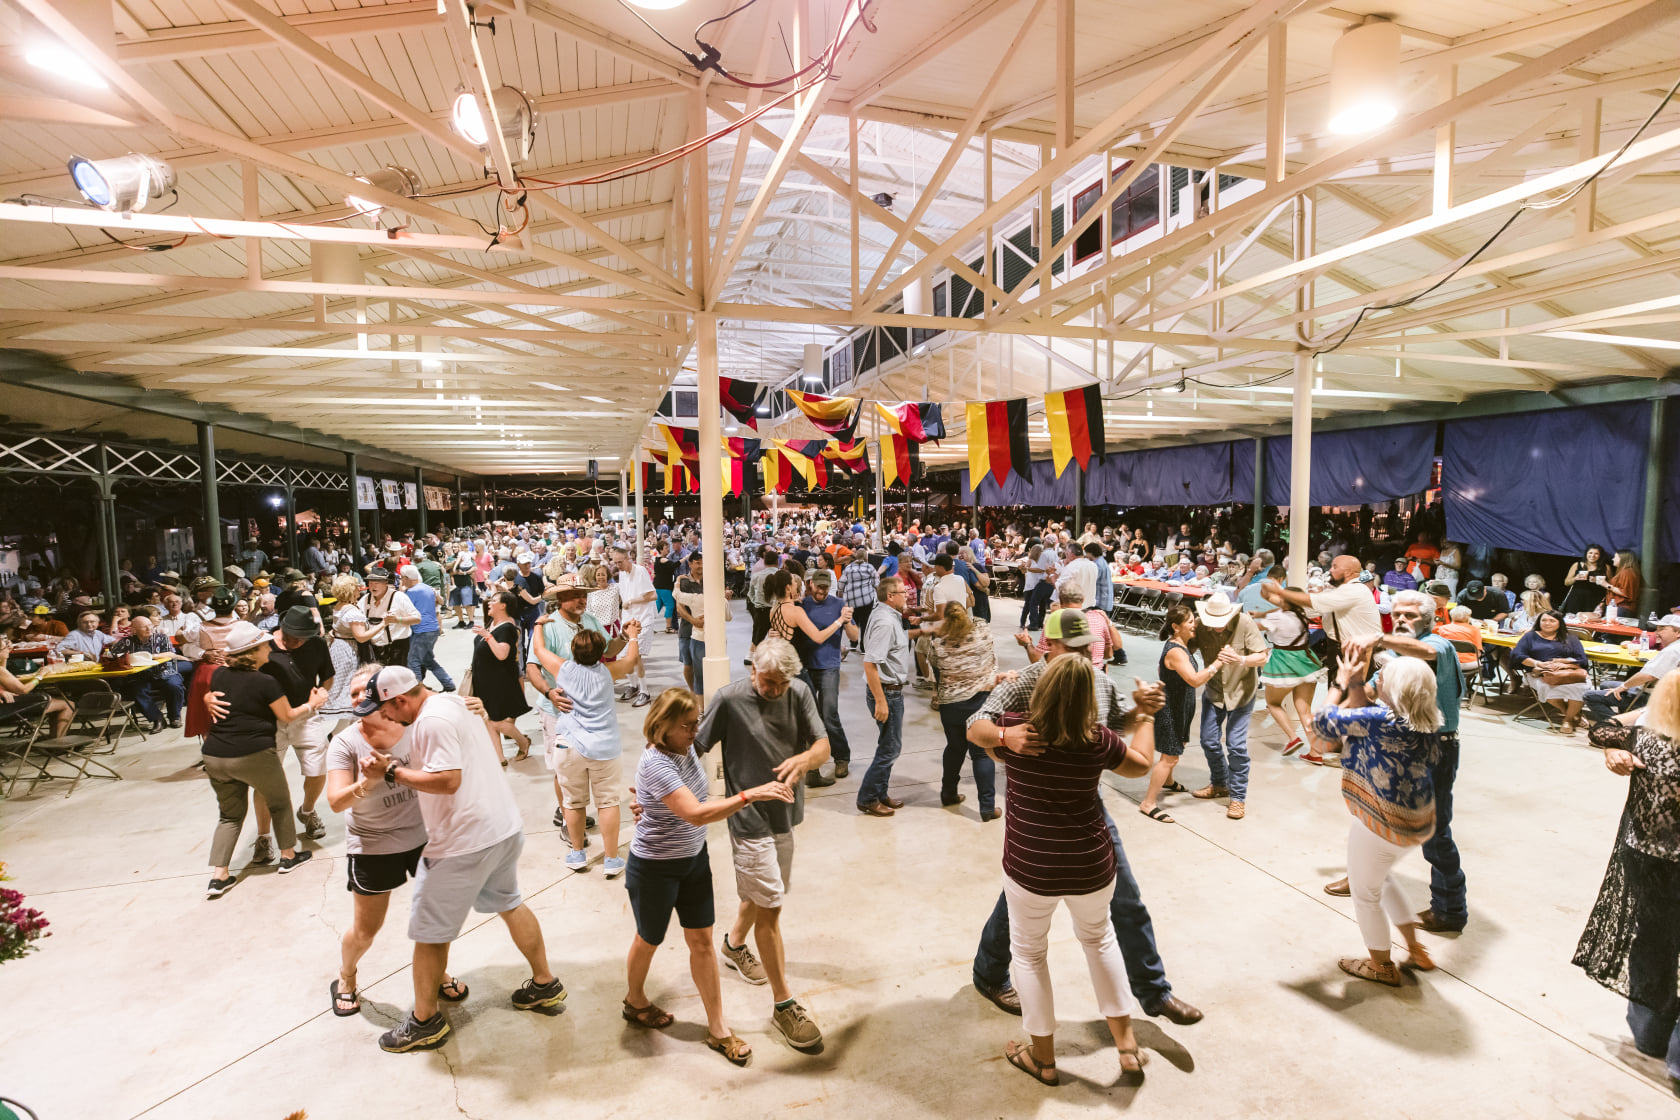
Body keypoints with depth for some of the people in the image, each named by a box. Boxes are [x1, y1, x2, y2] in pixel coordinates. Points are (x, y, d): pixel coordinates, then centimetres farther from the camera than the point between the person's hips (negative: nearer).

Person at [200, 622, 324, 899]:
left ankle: (218, 876, 12)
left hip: (215, 757, 6)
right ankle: (288, 855, 29)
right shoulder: (265, 683, -13)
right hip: (253, 755, -5)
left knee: (229, 815, 18)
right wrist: (312, 704, 13)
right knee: (279, 803, 17)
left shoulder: (218, 675, 3)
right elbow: (287, 715, -2)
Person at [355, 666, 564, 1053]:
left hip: (464, 843, -10)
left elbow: (447, 780, -26)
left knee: (429, 932, 9)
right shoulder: (455, 702, 10)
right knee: (509, 903, 26)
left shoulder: (432, 720, -19)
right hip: (505, 828, 10)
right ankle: (545, 984, 37)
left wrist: (392, 771, -16)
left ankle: (425, 1021, 26)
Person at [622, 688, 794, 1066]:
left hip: (694, 858, 6)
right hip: (655, 868, -6)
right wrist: (750, 795, -46)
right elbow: (696, 814, -42)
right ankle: (635, 1001, 49)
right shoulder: (656, 765, -32)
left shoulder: (686, 748, -7)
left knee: (702, 940, 11)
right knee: (650, 940, 19)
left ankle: (717, 1029, 24)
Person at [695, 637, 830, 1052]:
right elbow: (689, 748, -14)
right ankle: (784, 1005, 16)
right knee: (770, 907, 0)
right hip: (750, 819, -5)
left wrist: (804, 759, -30)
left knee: (761, 892, 25)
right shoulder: (729, 699, -19)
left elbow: (823, 745, -7)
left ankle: (734, 944, 54)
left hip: (786, 814, 6)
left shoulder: (799, 692, -6)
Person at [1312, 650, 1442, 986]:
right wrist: (1355, 682, 2)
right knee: (1383, 879, 33)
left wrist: (1341, 684, -5)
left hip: (1384, 826, -8)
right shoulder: (1423, 722, -5)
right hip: (1416, 820, 9)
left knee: (1365, 894, 16)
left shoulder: (1383, 719, -29)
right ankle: (1416, 951, 43)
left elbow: (1322, 722, -18)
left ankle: (1381, 966, 35)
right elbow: (1360, 714, 8)